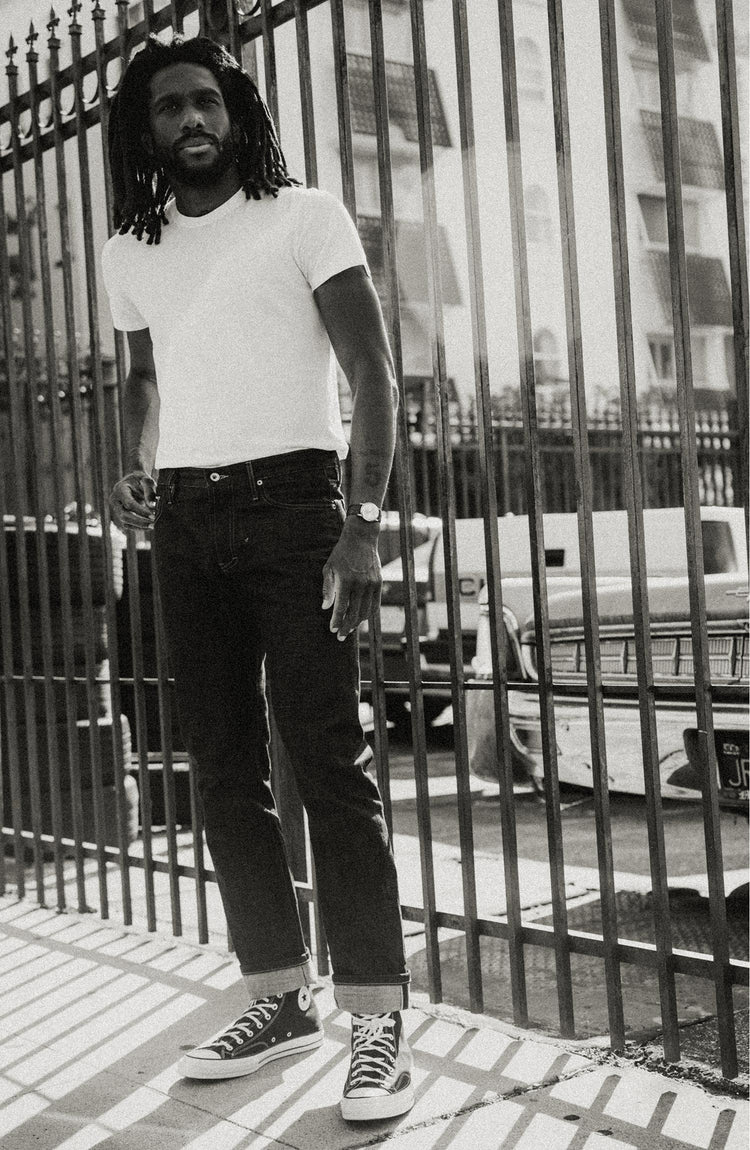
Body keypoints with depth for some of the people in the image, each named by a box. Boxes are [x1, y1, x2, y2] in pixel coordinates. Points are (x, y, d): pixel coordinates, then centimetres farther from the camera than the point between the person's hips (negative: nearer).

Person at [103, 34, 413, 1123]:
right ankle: (282, 996, 16)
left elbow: (372, 370, -9)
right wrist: (138, 473, 7)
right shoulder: (130, 252, 14)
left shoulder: (304, 217, -2)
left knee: (328, 758, -9)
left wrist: (364, 524, -19)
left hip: (291, 500, -6)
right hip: (187, 519, 6)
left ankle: (380, 1019, -5)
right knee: (223, 766, 6)